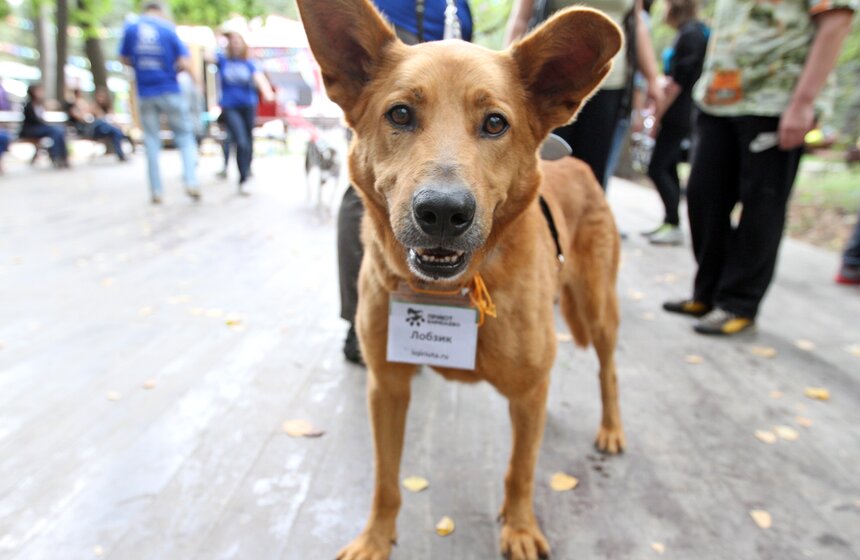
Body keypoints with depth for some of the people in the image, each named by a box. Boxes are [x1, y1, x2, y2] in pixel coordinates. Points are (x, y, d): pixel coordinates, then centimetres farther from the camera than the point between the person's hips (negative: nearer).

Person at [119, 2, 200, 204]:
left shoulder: (131, 29, 5)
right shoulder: (168, 29, -2)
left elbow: (124, 60, 11)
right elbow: (184, 63, -9)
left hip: (145, 94, 2)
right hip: (170, 92, -2)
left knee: (151, 141, 8)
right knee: (184, 136, 6)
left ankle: (156, 191, 7)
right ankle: (191, 182, -12)